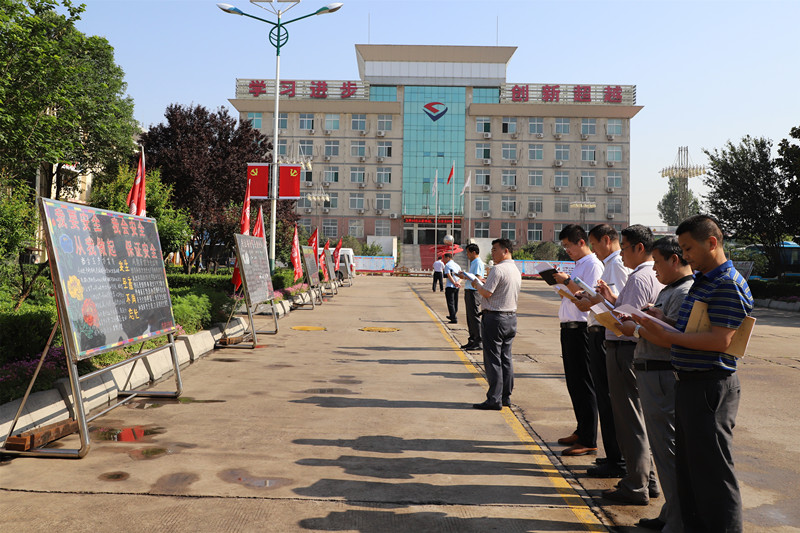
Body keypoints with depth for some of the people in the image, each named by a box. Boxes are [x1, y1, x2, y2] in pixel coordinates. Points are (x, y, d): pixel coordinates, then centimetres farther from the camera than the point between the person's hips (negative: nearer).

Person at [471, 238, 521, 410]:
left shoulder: (498, 269, -15)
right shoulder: (516, 270, 14)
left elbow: (486, 293, -19)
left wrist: (476, 284, 0)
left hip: (495, 318, -9)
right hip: (511, 317, 9)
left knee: (493, 360, -4)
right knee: (506, 358, 13)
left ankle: (494, 400, -2)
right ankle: (506, 396, 18)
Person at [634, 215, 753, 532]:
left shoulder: (729, 285, -16)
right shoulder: (700, 281, 15)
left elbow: (719, 340, -23)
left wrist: (668, 336, -20)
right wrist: (658, 331, 5)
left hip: (710, 385, -10)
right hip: (688, 383, 10)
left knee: (713, 470, 0)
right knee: (687, 467, 18)